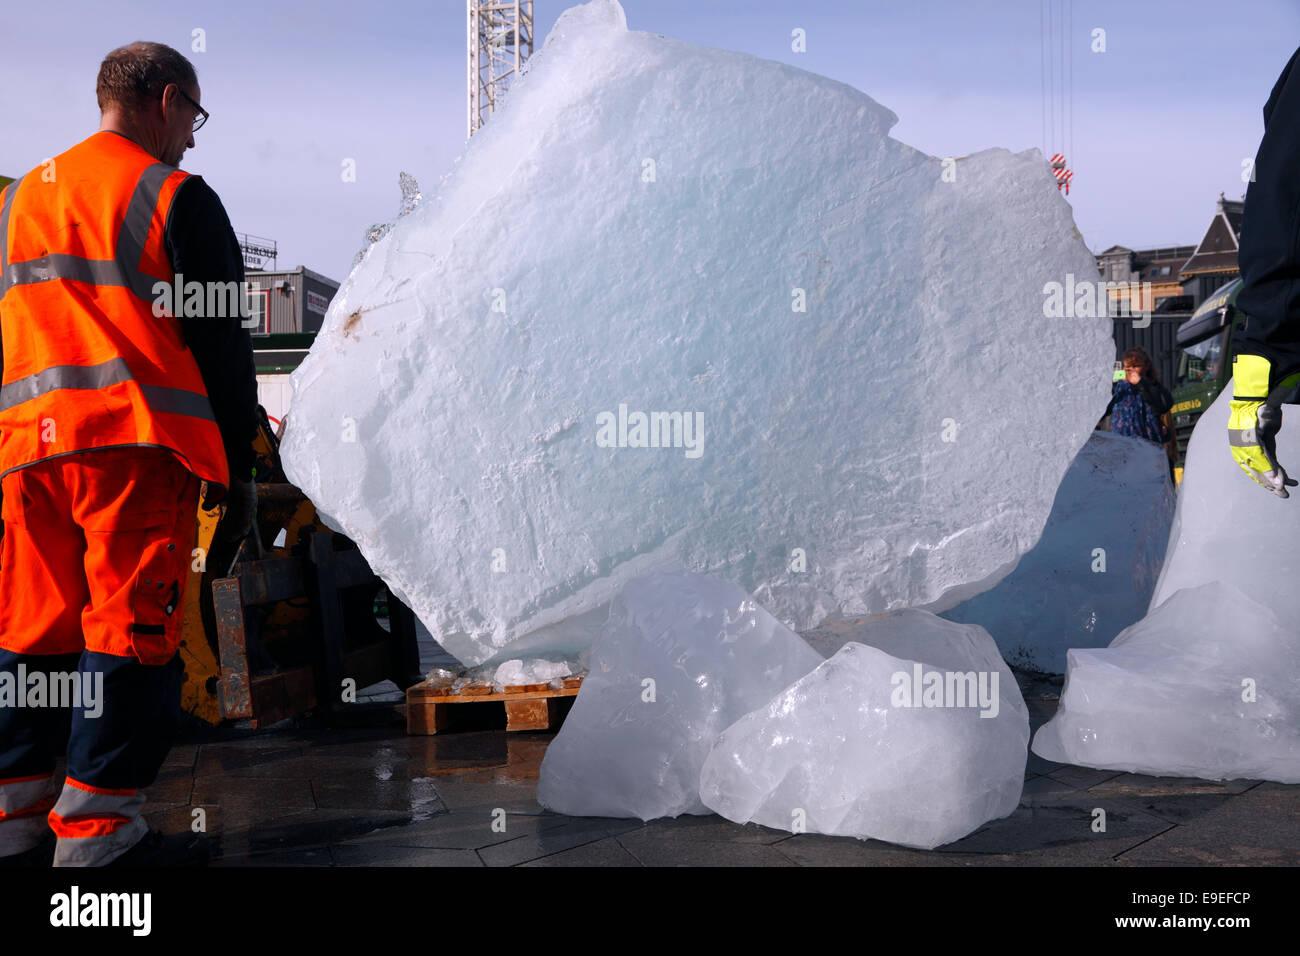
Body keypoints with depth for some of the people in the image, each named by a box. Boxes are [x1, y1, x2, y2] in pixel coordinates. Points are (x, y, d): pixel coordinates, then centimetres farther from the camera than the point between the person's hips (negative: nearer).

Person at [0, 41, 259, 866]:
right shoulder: (175, 196, 0)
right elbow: (222, 342, -3)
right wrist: (240, 465, 1)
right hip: (140, 447, -7)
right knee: (131, 632, -3)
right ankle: (97, 833, -2)